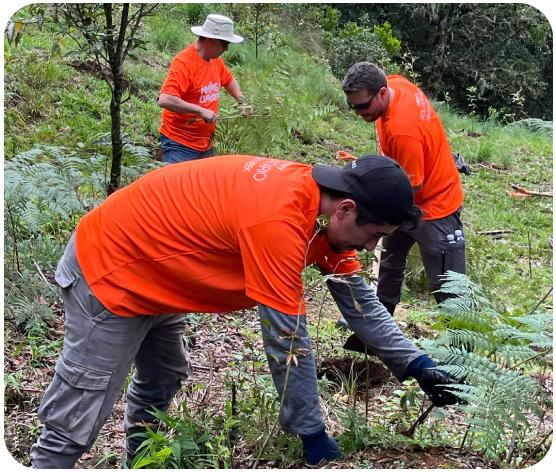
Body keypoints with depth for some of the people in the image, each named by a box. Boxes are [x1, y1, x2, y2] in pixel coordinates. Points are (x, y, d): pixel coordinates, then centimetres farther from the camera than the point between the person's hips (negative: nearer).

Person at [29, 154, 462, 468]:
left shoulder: (323, 200, -6)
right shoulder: (280, 221, -35)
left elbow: (360, 301, 4)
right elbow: (288, 341, -29)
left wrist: (418, 366, -1)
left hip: (151, 267, 10)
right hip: (108, 271, -9)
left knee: (162, 383, 25)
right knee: (75, 425, -4)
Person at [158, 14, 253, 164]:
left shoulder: (216, 60, 7)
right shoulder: (184, 63, -18)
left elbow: (228, 80, 29)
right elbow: (165, 100, -29)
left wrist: (242, 100, 14)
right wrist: (201, 110, -29)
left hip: (206, 144, 8)